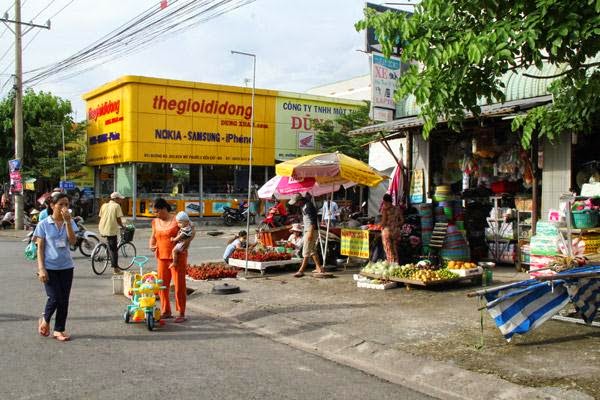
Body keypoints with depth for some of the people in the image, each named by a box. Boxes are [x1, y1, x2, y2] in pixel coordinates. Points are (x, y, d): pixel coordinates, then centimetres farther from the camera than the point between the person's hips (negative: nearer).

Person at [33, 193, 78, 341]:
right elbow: (40, 248, -3)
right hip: (50, 267, -3)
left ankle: (59, 330, 17)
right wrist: (41, 269, -10)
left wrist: (67, 221, -18)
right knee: (54, 298, -8)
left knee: (64, 300, 5)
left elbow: (73, 241, -11)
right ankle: (45, 320, 21)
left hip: (66, 267, 3)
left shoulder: (69, 223, 4)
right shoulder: (44, 224, -4)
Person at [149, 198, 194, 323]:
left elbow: (192, 231, -4)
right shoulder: (155, 222, 8)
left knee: (179, 285, -2)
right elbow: (153, 236, 19)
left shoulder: (177, 220, -8)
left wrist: (187, 242, -19)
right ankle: (166, 311, 23)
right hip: (162, 257, 6)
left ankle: (181, 314, 5)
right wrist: (151, 245, -1)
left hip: (177, 257, -6)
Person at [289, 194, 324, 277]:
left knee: (306, 251, -8)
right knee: (312, 250, 15)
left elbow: (313, 220, -23)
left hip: (311, 230, -10)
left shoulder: (308, 206, -19)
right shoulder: (303, 206, 12)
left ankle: (301, 270, -6)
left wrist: (310, 233, -26)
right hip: (307, 230, 10)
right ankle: (319, 268, 22)